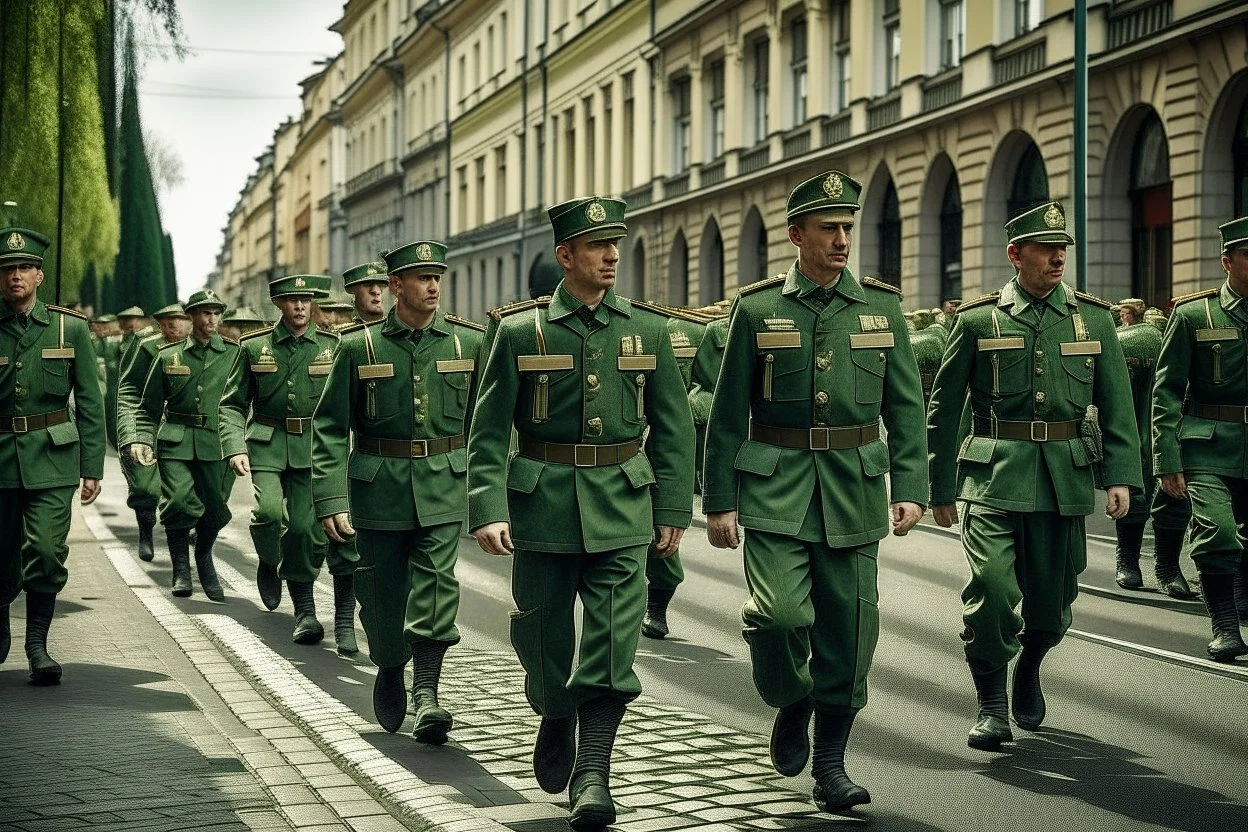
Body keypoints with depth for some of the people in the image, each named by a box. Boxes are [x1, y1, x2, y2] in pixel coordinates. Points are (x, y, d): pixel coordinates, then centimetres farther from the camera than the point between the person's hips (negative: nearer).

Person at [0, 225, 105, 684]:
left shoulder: (70, 328, 3)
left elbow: (90, 402, 5)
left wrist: (92, 466, 1)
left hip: (52, 459, -1)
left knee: (46, 551, -13)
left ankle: (37, 643, 1)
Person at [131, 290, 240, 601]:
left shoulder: (235, 354, 8)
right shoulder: (168, 356, 10)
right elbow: (149, 407, 13)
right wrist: (141, 440, -2)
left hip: (217, 442, 0)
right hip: (176, 441, 0)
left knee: (214, 506, 2)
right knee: (178, 501, -16)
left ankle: (204, 556, 33)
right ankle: (181, 569, 2)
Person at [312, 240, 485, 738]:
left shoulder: (468, 342, 3)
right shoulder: (359, 347, -2)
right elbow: (330, 428, -2)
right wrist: (330, 500, -10)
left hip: (443, 488, 0)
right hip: (380, 489, 0)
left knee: (435, 583, -13)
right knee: (384, 589, 8)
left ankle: (426, 693, -14)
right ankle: (389, 673, 33)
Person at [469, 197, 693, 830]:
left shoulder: (648, 330, 5)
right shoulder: (519, 331, -1)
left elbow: (673, 428, 9)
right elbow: (489, 430, -2)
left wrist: (672, 511, 4)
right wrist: (487, 509, -12)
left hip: (621, 512, 1)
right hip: (542, 509, 0)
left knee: (612, 643, -7)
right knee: (543, 633, 11)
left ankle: (592, 774, -4)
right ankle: (554, 723, 40)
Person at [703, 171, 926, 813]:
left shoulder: (882, 307, 7)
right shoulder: (757, 309, 1)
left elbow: (905, 408, 8)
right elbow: (728, 415, 3)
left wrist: (910, 488, -3)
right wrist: (720, 501, -1)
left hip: (854, 490, 2)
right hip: (775, 487, -2)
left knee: (849, 626, 2)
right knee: (778, 611, -17)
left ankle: (830, 763, 17)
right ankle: (791, 703, 15)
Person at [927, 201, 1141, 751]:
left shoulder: (1094, 319, 9)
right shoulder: (978, 320, 2)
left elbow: (1116, 405, 9)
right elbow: (944, 409, 7)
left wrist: (1120, 476, -3)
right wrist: (940, 488, 7)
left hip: (1065, 479, 3)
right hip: (995, 478, -2)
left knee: (1052, 601, 9)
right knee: (992, 584, -16)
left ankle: (1029, 669, 41)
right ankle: (991, 706, 0)